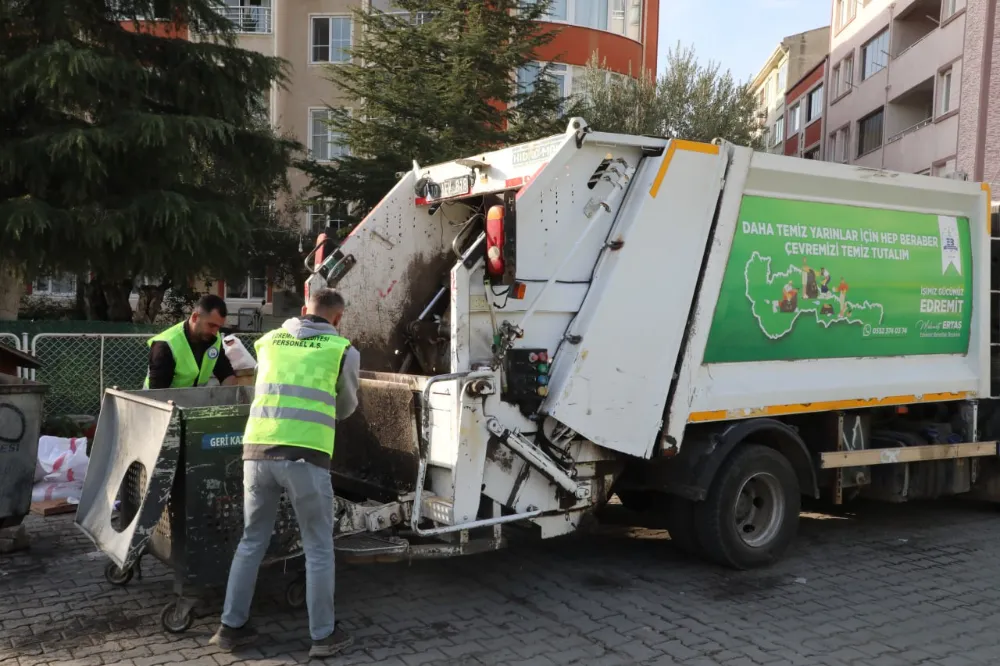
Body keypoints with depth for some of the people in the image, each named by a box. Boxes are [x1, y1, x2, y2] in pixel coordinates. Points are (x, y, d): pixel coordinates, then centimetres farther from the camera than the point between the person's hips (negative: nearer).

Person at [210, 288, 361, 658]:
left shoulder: (269, 341, 18)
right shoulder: (343, 350, 8)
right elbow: (346, 408, 22)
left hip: (258, 450, 4)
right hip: (305, 455, -4)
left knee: (252, 541, 20)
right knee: (318, 548, 10)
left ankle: (232, 626, 27)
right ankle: (323, 636, 18)